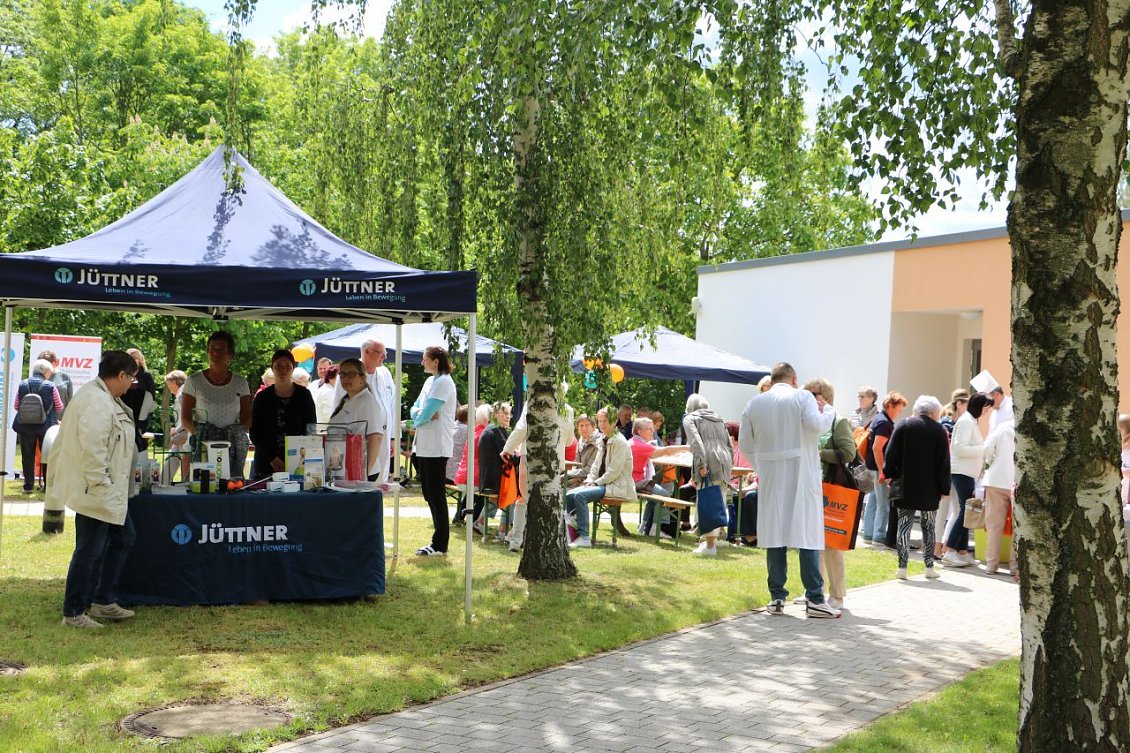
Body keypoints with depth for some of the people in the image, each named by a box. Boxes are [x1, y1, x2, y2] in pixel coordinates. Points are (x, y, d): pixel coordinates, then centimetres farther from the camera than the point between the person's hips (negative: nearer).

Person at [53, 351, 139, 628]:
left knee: (123, 538, 18)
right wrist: (101, 487, -22)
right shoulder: (97, 403, -22)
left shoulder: (106, 398, 11)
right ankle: (73, 613, 14)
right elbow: (92, 451, -27)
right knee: (90, 551, 0)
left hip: (111, 491, 11)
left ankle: (103, 602, 28)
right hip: (95, 491, -11)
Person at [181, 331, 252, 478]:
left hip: (233, 446, 1)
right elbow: (185, 418, 5)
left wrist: (237, 436, -5)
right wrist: (199, 434, -10)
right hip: (203, 443, -1)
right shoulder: (194, 381, 7)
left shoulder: (240, 382, 11)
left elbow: (247, 419, 12)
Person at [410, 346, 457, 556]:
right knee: (429, 494, 13)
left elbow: (426, 413, -19)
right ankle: (439, 540, 20)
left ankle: (440, 545, 3)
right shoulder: (430, 381, 16)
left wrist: (417, 420, 2)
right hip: (424, 445, 9)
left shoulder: (443, 382, -13)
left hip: (436, 446, -9)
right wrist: (422, 413, -7)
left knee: (436, 495, -4)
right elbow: (415, 409, 14)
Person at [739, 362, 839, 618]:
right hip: (801, 477, -3)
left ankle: (777, 598, 8)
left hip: (770, 480, 3)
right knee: (808, 534, 0)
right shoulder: (803, 397, -2)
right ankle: (814, 599, 0)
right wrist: (827, 410, 1)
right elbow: (817, 425, -18)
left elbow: (745, 444, 8)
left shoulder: (754, 404, 8)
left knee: (774, 534, 6)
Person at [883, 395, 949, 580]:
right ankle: (929, 567, 13)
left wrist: (890, 475, 7)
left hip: (905, 488, 0)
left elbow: (891, 455, -2)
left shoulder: (903, 426, -1)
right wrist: (943, 488, 3)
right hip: (929, 489, 0)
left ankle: (902, 567, 0)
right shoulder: (939, 431, -2)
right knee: (928, 527, 10)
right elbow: (944, 463, -1)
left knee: (904, 525, 3)